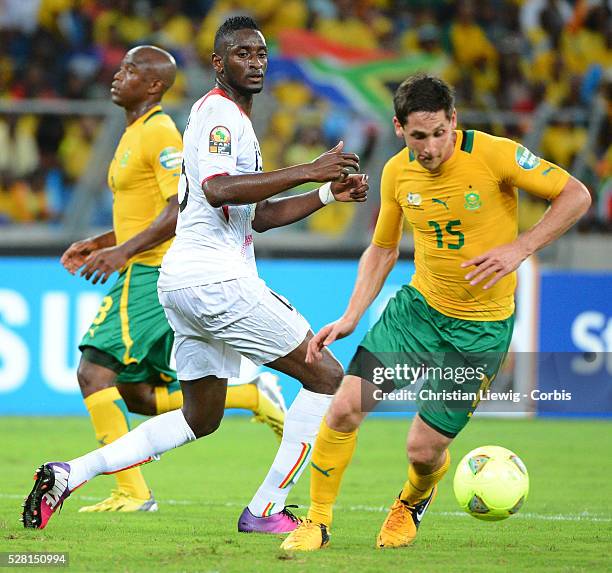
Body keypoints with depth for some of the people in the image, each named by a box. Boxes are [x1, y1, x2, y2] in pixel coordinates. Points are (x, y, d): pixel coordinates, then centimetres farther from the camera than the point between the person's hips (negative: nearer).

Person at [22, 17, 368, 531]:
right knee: (326, 376, -4)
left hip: (184, 283, 10)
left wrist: (329, 193, 17)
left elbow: (258, 216, 27)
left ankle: (69, 474, 10)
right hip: (216, 278, -10)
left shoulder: (233, 119, 23)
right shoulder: (218, 112, -9)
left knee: (199, 419, 19)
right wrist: (307, 171, -29)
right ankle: (266, 509, -3)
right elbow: (218, 190, -28)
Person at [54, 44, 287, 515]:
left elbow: (182, 209, -22)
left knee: (94, 371, -14)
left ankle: (133, 492, -13)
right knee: (140, 395, 10)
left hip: (152, 275, -10)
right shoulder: (136, 134, 19)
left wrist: (123, 251, -25)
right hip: (146, 274, 10)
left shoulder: (159, 133, -13)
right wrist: (97, 243, 20)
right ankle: (253, 396, 11)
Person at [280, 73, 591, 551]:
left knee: (423, 449, -3)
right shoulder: (397, 172, -2)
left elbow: (576, 196, -11)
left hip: (482, 327, -4)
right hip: (417, 308, 4)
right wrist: (351, 318, 4)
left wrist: (520, 247, -22)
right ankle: (318, 522, 8)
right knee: (344, 409, -11)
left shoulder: (493, 154, -18)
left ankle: (413, 502, 35)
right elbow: (383, 249, 13)